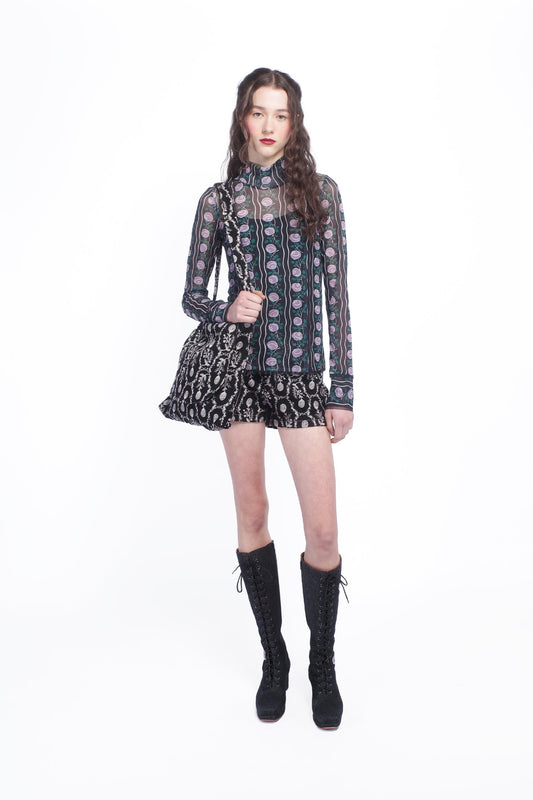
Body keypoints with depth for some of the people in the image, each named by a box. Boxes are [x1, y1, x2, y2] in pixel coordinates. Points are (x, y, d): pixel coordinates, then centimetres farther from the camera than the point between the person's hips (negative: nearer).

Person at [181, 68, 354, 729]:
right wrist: (226, 310, -15)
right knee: (251, 515, 9)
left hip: (302, 373, -1)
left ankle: (323, 664, 23)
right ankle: (274, 658, 29)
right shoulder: (217, 200, 6)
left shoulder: (319, 191, 5)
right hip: (240, 370, 1)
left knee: (323, 530, -2)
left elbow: (336, 293, 2)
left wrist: (343, 391, -2)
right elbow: (191, 296, 9)